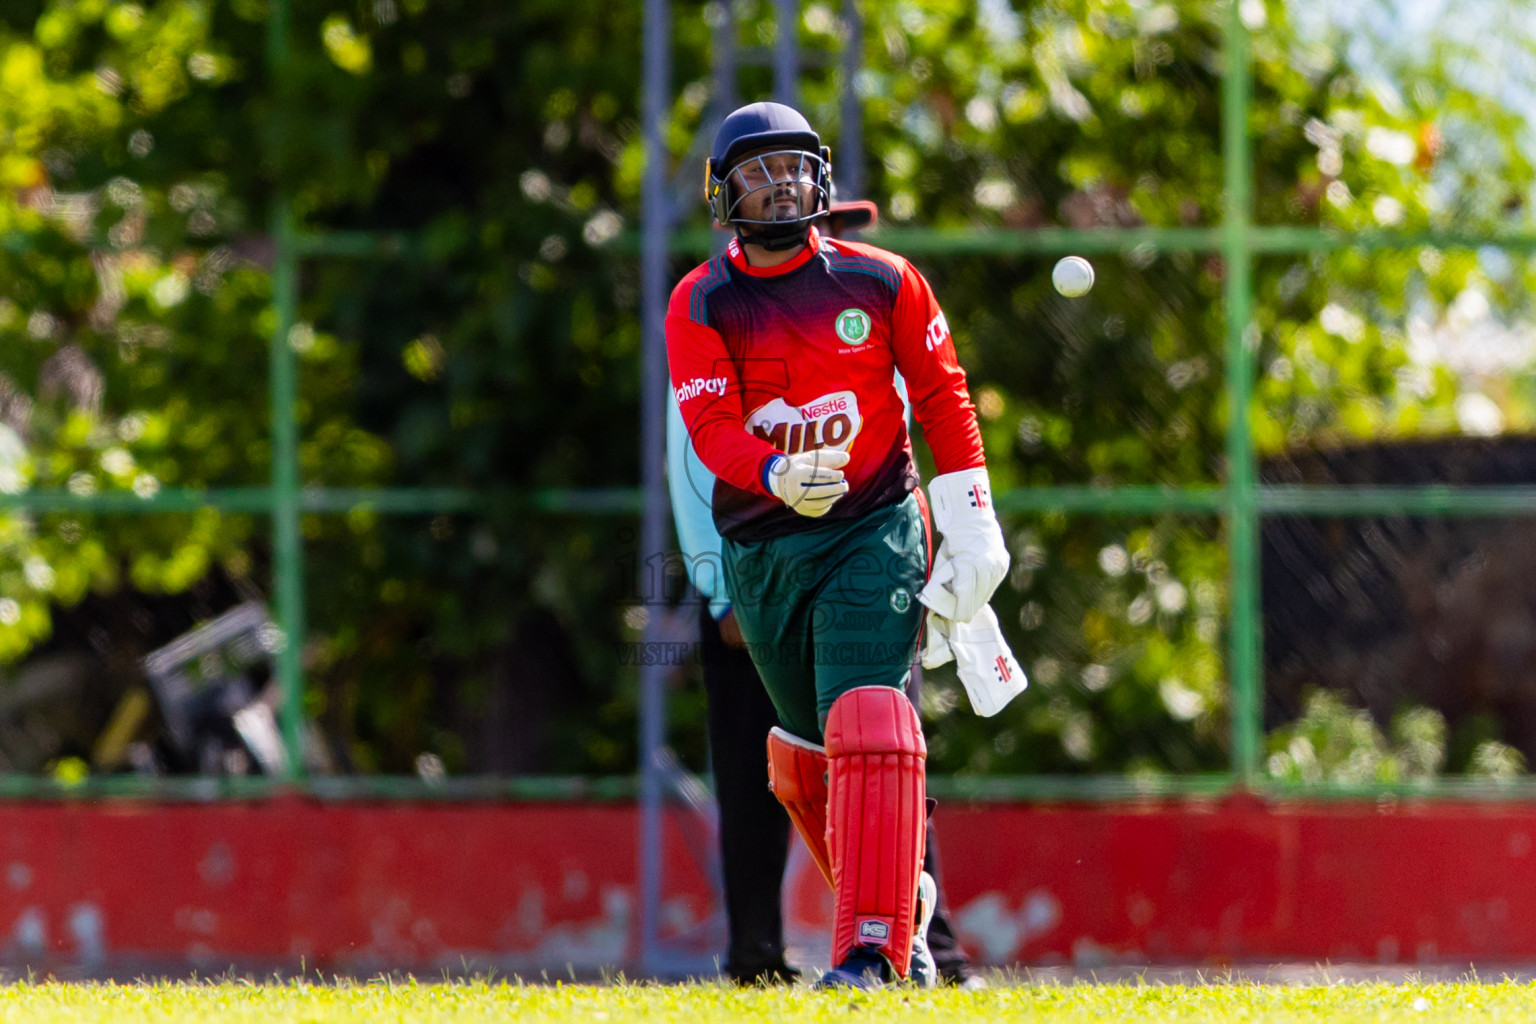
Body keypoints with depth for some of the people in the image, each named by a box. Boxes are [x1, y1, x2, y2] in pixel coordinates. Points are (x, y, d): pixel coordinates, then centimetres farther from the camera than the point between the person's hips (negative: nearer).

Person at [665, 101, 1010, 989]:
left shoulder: (881, 282, 0)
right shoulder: (701, 305, -2)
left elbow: (943, 397, 6)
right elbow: (712, 428, -14)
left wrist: (974, 533, 2)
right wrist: (779, 475, -35)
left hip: (875, 531, -2)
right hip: (761, 547, 2)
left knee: (868, 725, -19)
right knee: (806, 749, 11)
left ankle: (873, 949, -23)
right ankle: (899, 894, 36)